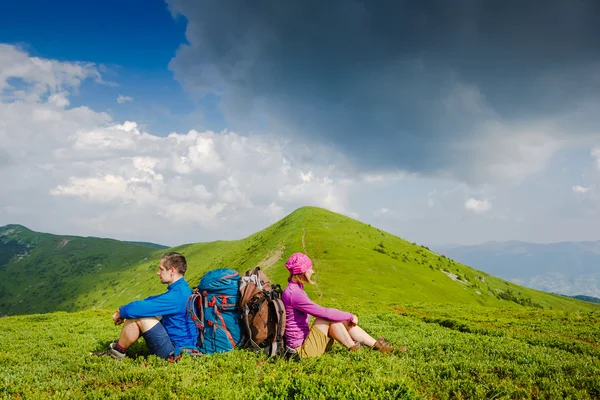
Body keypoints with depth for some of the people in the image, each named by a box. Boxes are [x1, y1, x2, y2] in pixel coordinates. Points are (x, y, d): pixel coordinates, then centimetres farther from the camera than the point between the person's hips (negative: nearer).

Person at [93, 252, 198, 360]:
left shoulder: (177, 295, -24)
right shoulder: (182, 290, 9)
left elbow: (140, 308, -24)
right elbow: (152, 300, 16)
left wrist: (121, 311, -4)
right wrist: (124, 311, 5)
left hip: (175, 351, -10)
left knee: (137, 316, -14)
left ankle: (117, 351, 5)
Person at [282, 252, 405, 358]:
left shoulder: (296, 289, 11)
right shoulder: (294, 293, -21)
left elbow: (319, 312, 16)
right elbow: (323, 313, -22)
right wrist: (350, 316, -11)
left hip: (305, 340, 9)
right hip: (302, 348, -9)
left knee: (344, 322, 3)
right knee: (329, 318, -20)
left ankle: (377, 345, 4)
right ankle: (354, 349, -3)